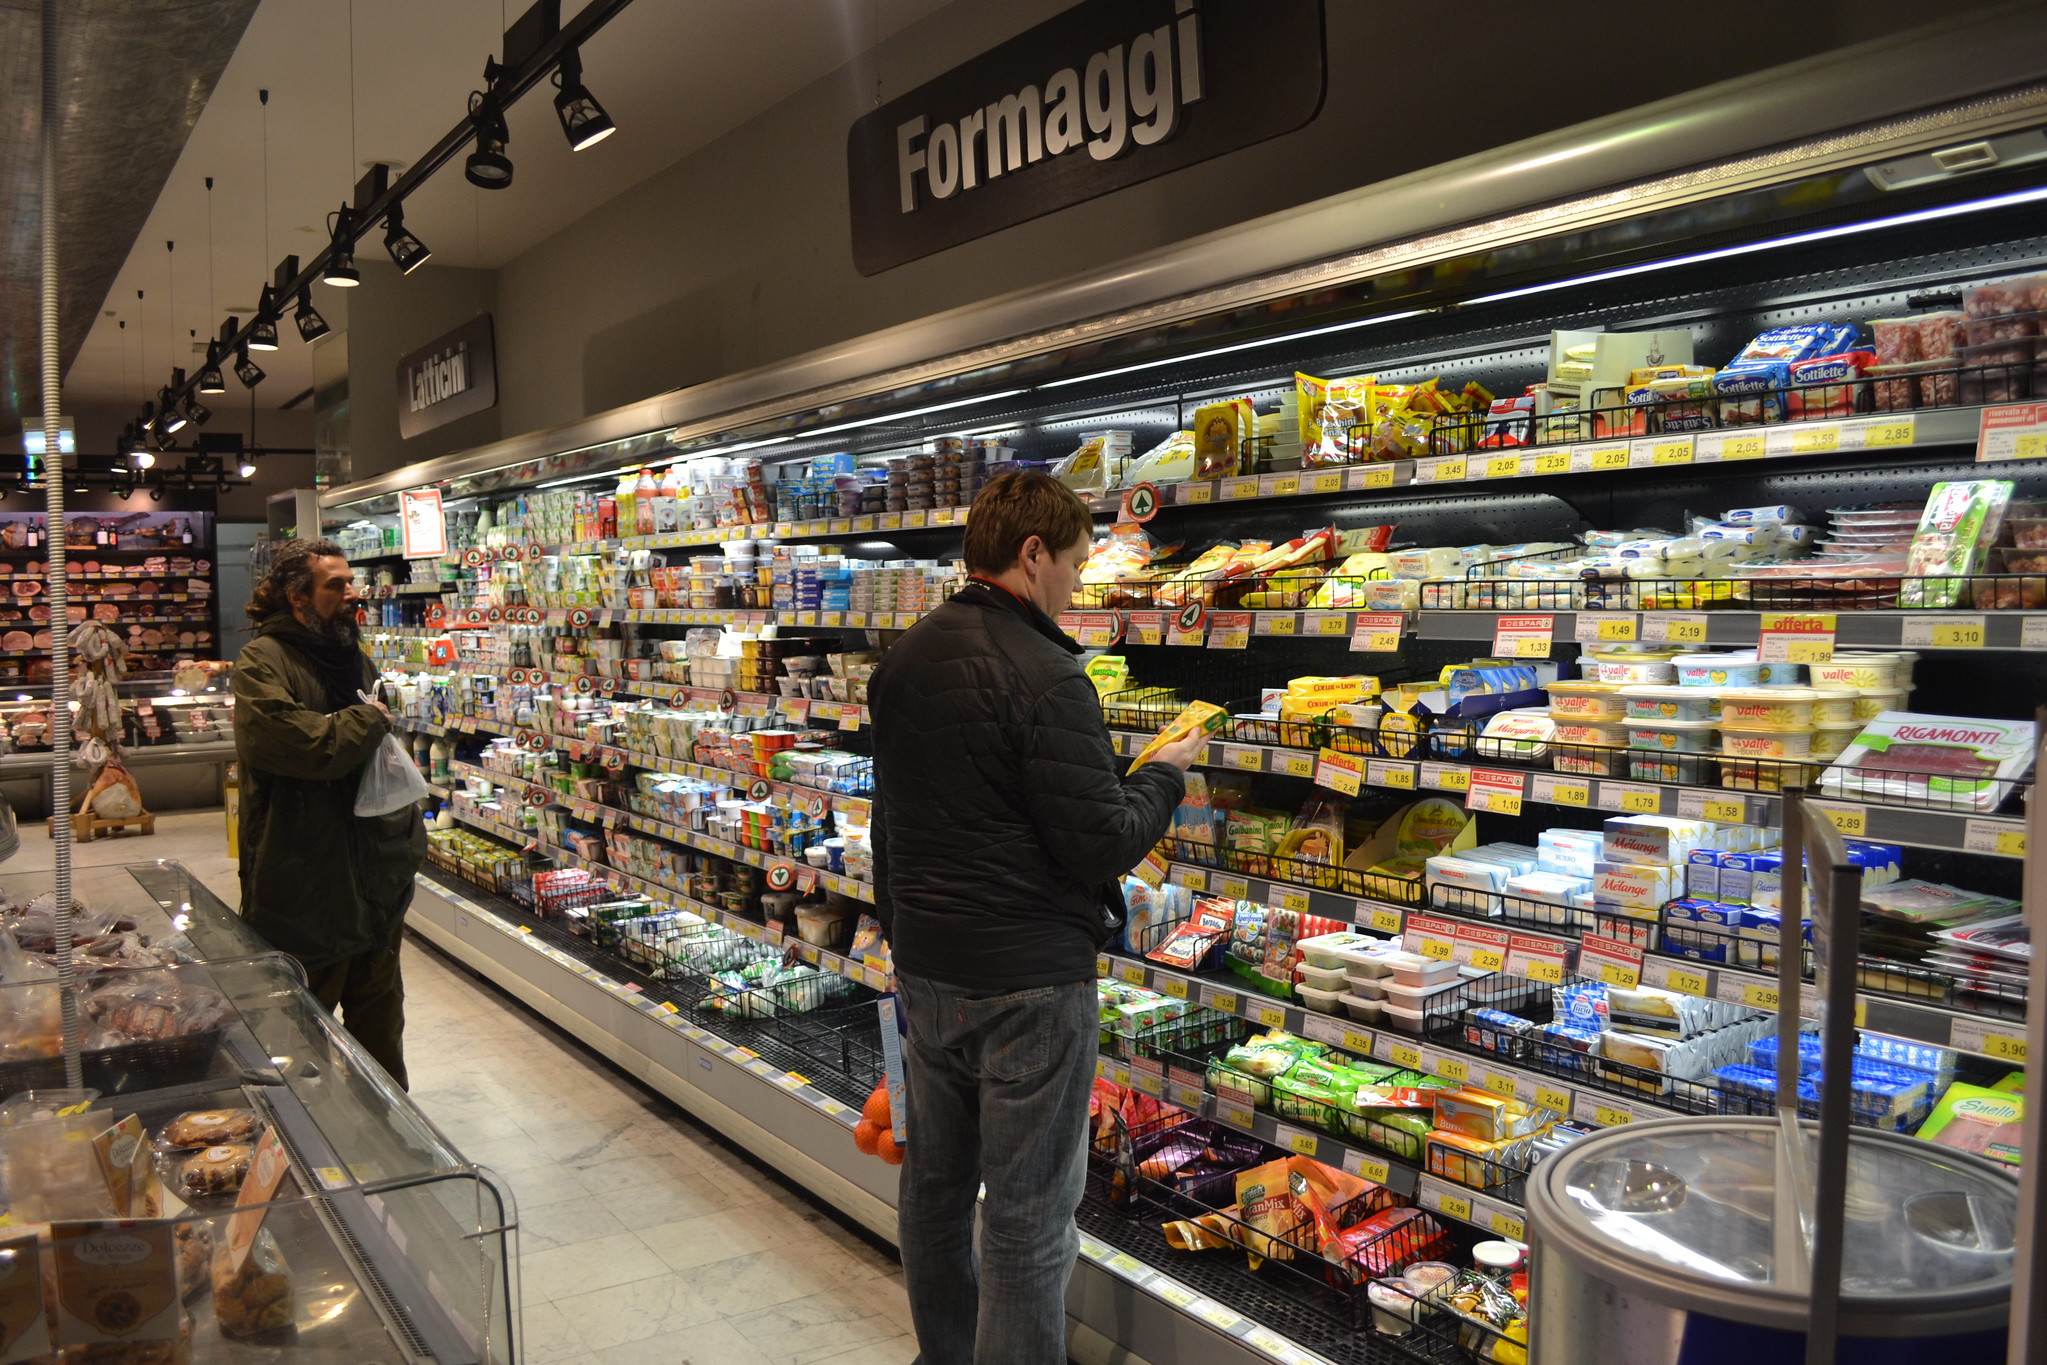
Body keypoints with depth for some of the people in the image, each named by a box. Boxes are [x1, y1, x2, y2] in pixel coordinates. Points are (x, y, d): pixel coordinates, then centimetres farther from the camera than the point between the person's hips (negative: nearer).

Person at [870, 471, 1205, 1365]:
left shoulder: (902, 661, 6)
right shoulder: (1042, 676, -21)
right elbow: (1103, 845, -21)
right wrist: (1166, 773, -5)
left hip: (922, 964, 9)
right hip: (1026, 980, -8)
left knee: (934, 1184, 21)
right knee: (1028, 1215, 4)